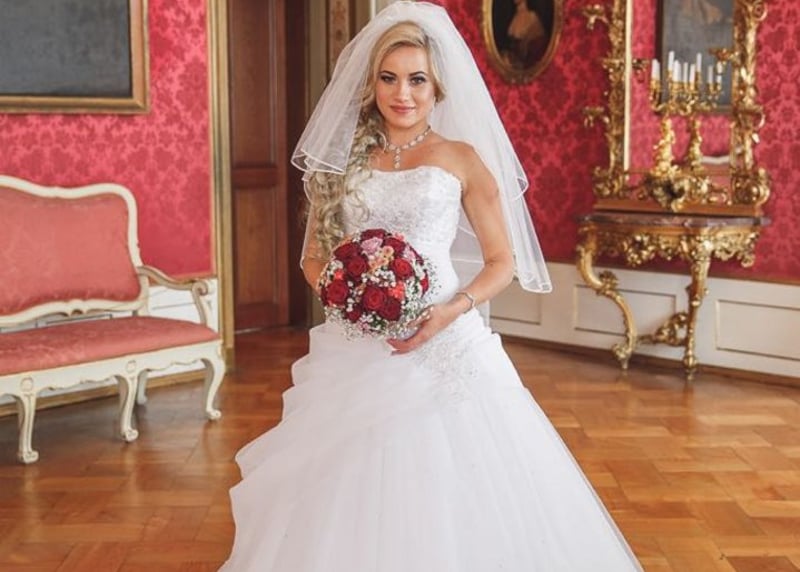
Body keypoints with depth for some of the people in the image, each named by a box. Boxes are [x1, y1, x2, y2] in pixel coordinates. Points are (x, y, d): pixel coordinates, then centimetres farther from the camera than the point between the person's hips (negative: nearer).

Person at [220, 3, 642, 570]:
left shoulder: (461, 157, 2)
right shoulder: (344, 159, 9)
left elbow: (502, 260, 4)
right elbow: (314, 259, 14)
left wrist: (453, 310, -14)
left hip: (445, 346, -2)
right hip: (356, 348, 2)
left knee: (450, 489, -3)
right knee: (350, 493, 4)